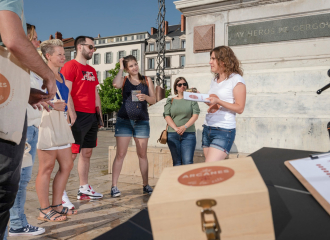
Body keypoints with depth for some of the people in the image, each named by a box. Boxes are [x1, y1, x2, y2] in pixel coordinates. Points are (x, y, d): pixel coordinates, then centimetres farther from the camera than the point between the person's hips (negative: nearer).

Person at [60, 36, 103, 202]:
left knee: (87, 153, 10)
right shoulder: (70, 66, -4)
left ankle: (84, 189, 19)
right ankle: (61, 193, 2)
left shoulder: (92, 70, 21)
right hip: (78, 116, -8)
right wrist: (72, 115, -18)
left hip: (91, 117, 8)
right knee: (71, 154, -7)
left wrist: (100, 115, 16)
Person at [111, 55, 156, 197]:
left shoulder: (147, 80, 11)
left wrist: (145, 97, -14)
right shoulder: (124, 80, 6)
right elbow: (116, 84, -19)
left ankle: (146, 185, 18)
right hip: (124, 120, -2)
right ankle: (114, 187, 2)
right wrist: (120, 68, -5)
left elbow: (153, 100, 7)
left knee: (142, 154, 8)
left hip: (142, 121, 2)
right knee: (120, 154, -4)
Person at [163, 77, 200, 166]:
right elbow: (167, 116, 4)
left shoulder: (192, 99, 10)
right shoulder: (170, 101, 14)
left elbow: (195, 115, 0)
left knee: (188, 162, -9)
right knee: (176, 162, 3)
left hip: (189, 134, -1)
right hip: (172, 134, 2)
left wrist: (184, 127, -13)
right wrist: (176, 128, -12)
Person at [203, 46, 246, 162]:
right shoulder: (214, 80, 17)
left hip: (224, 131, -7)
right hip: (207, 128, 7)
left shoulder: (236, 79, -5)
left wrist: (218, 101, -22)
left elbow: (240, 108, -10)